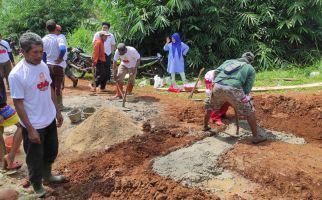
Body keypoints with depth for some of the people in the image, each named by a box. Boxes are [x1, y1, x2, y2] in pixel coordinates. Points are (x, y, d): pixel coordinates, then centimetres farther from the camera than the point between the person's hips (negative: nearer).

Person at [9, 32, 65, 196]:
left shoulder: (43, 66, -2)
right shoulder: (16, 74, -23)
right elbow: (18, 103, -20)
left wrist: (57, 111, 13)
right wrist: (30, 129, -19)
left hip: (50, 120, 7)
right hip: (34, 125, -7)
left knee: (51, 151, 25)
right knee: (35, 158, 13)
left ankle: (47, 175, 49)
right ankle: (37, 184, 37)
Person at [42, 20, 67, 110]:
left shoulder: (43, 40, 0)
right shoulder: (58, 38, -15)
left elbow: (42, 54, 3)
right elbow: (63, 49, -33)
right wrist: (60, 58, -17)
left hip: (48, 65, 4)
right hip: (58, 65, -4)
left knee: (51, 86, 15)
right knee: (58, 86, 5)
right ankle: (59, 105, 12)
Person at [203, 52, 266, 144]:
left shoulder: (229, 61, 30)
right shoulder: (251, 69, 22)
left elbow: (216, 72, 15)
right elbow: (247, 89, 13)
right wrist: (237, 100, 24)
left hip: (217, 87, 4)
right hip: (233, 89, -3)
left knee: (209, 106, 33)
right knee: (249, 111, 13)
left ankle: (205, 126, 48)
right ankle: (255, 137, 14)